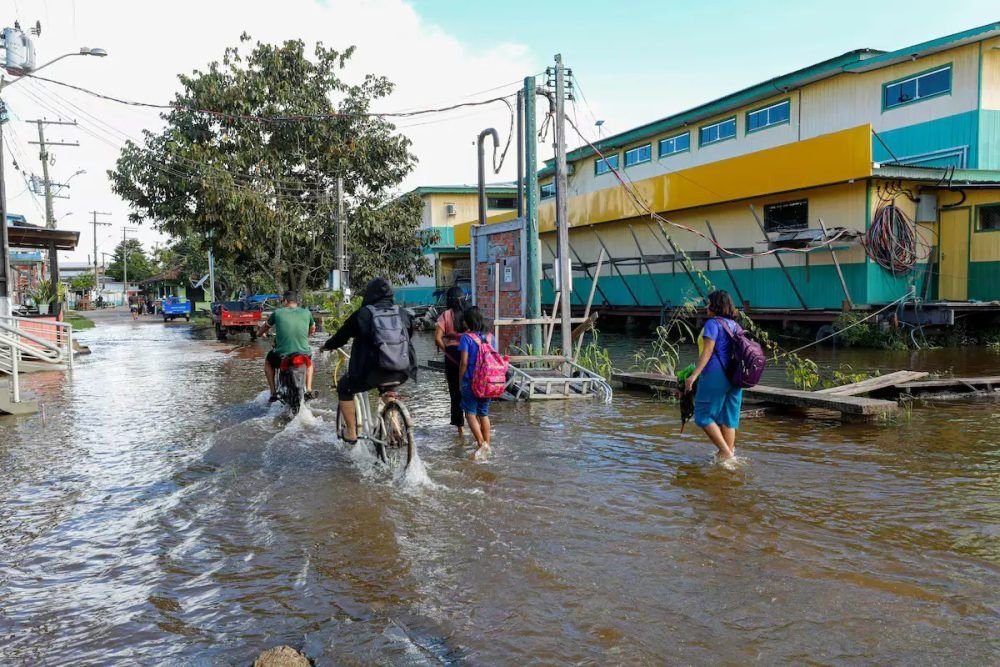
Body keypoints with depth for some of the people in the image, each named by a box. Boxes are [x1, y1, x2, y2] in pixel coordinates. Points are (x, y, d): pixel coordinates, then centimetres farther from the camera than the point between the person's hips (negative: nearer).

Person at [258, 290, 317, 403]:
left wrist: (261, 333, 44)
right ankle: (309, 391, 24)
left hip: (282, 355, -1)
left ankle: (273, 393, 25)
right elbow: (312, 329, 23)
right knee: (309, 362, 38)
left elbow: (265, 327, 20)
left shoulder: (278, 313, 1)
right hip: (303, 354, 1)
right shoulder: (306, 313, 4)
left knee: (268, 362, 33)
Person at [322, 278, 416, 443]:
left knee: (344, 388, 23)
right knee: (386, 388, 38)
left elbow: (341, 336, 9)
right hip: (402, 373, 4)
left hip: (372, 372, -4)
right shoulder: (402, 314, 10)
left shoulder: (363, 314, 0)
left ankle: (351, 432, 23)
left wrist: (327, 346, 30)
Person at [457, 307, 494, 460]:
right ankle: (487, 443, 19)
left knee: (470, 413, 2)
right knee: (484, 413, 15)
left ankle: (481, 443, -9)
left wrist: (460, 379, -2)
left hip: (471, 381, -5)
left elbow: (464, 362, -14)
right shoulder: (490, 337, 4)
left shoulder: (466, 338, -11)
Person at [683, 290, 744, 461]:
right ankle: (730, 452, 15)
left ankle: (725, 451, -5)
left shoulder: (712, 323, -10)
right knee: (728, 418, 12)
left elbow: (707, 352, -17)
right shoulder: (735, 326, 13)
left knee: (704, 415, 1)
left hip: (715, 376, -8)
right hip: (734, 377, 8)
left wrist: (694, 375, -19)